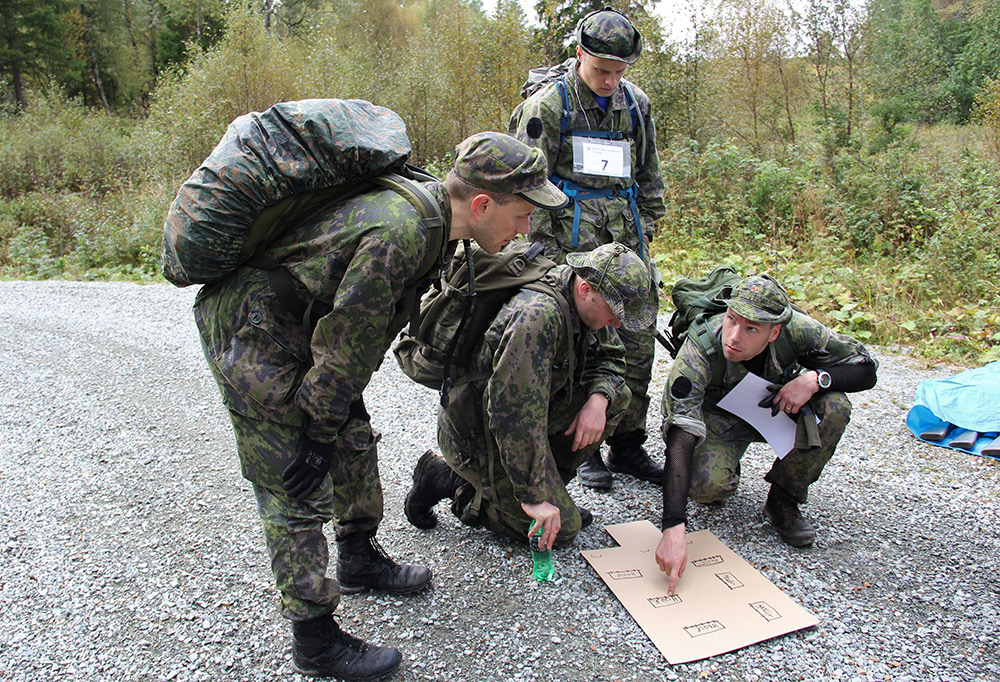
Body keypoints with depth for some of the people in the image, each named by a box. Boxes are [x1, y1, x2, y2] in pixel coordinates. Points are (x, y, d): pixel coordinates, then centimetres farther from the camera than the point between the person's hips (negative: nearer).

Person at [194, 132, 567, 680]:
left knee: (355, 442, 18)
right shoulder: (398, 235, -32)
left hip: (296, 324, 10)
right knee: (298, 494, -3)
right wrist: (320, 434, -14)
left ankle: (359, 559, 39)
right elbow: (347, 344, -25)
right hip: (249, 333, -10)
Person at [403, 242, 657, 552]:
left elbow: (610, 356, 8)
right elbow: (514, 413, -37)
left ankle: (548, 482, 8)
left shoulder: (582, 303, -7)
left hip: (520, 418, 9)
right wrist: (533, 497, -32)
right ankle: (444, 478, 4)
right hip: (477, 435, -8)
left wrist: (598, 398, -14)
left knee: (617, 396, -2)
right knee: (562, 528, -4)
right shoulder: (538, 316, -35)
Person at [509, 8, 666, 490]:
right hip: (572, 238, -5)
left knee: (638, 342, 4)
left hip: (625, 238, 5)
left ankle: (628, 446, 18)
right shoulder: (548, 105, -4)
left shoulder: (635, 102, 12)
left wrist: (647, 226, 16)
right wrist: (546, 249, -10)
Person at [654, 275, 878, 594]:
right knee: (705, 484, -32)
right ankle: (725, 475, 8)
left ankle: (783, 499, -5)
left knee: (835, 407, -26)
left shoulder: (795, 329, -29)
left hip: (776, 409, 3)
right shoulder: (699, 350, -36)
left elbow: (866, 368, -15)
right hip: (719, 419, -3)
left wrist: (815, 378, -37)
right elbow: (679, 441, -43)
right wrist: (673, 529, -52)